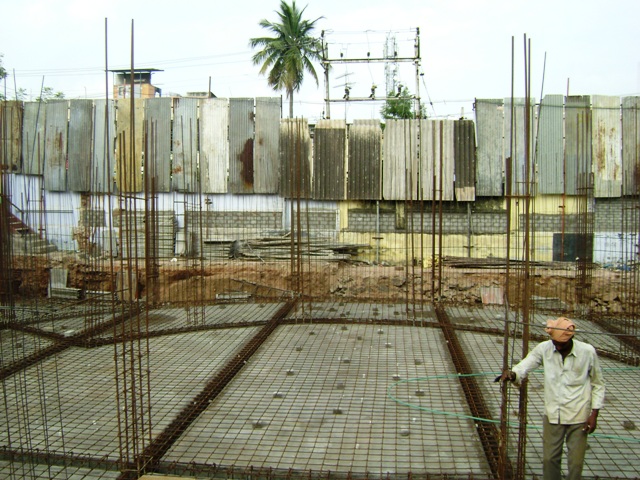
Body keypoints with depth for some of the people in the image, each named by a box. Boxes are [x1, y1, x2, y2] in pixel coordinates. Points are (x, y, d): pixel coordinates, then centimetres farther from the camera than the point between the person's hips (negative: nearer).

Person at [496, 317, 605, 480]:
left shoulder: (588, 352, -11)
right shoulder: (544, 348, -9)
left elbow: (598, 383, -1)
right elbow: (525, 365, -15)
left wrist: (594, 413, -4)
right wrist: (512, 374, -38)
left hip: (578, 417, -2)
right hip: (552, 415, 2)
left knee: (576, 463, 10)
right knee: (549, 459, 13)